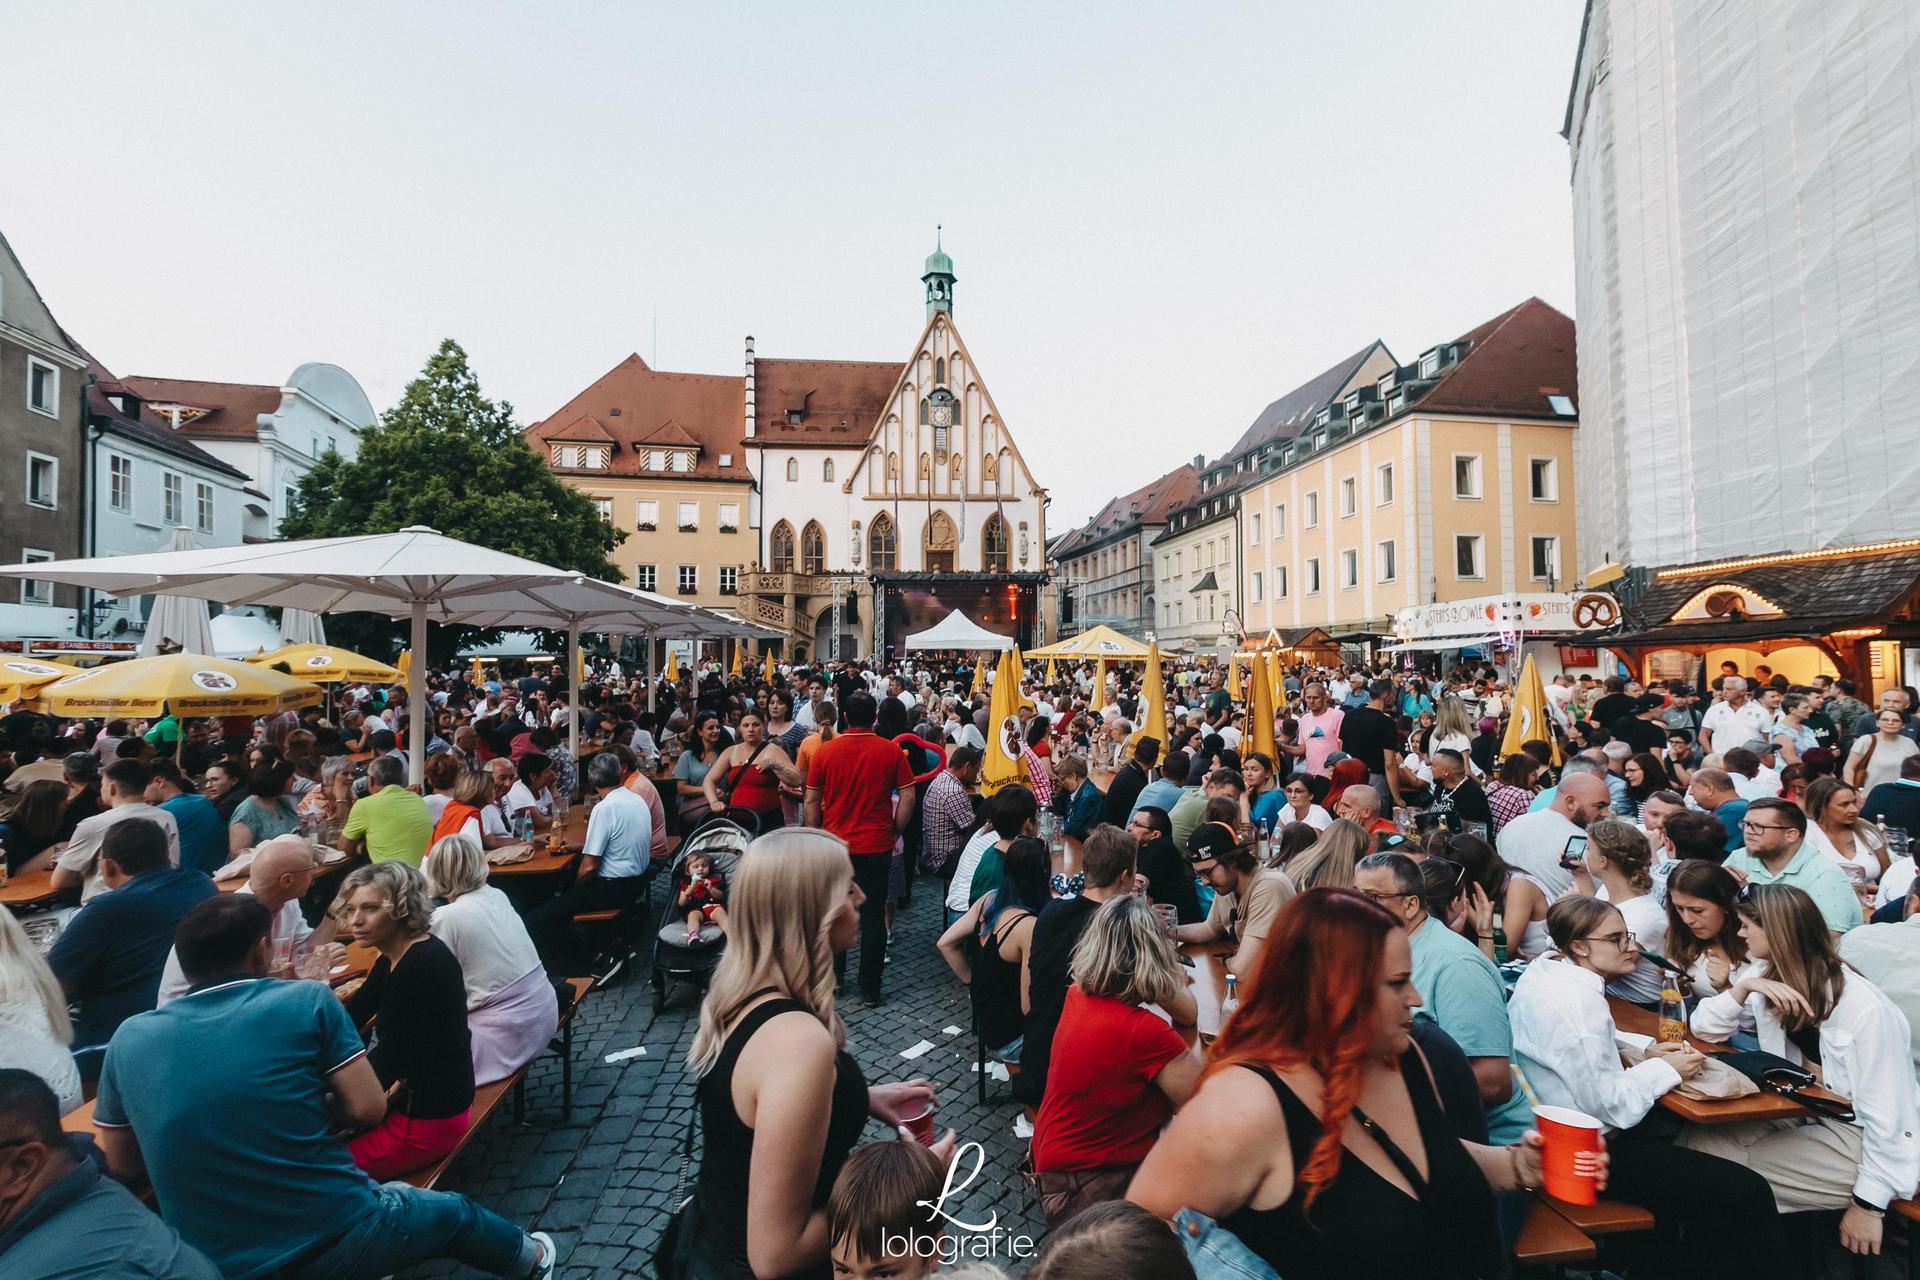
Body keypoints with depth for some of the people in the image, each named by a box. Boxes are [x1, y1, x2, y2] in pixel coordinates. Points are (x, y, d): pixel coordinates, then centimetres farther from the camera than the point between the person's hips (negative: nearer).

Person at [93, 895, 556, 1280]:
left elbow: (121, 1166, 9)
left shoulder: (129, 1039, -1)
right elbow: (367, 1109, -11)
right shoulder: (308, 1000, -11)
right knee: (455, 1212, 29)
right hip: (334, 1239, -4)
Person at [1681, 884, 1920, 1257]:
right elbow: (1705, 1027, 0)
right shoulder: (1769, 979, -1)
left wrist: (1869, 1204, -17)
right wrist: (1743, 986, -17)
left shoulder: (1865, 1009, -23)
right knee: (1695, 1142, -11)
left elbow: (1887, 1114, -20)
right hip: (1804, 1117, 7)